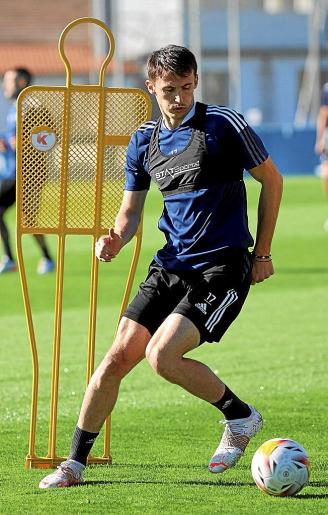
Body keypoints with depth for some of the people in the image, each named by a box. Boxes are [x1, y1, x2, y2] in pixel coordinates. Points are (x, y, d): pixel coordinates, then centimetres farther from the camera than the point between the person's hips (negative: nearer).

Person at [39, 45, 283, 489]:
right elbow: (131, 210, 14)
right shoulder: (144, 141, 8)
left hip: (222, 268, -5)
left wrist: (262, 253, 3)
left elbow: (272, 180, 2)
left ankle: (240, 417, 2)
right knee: (118, 357, -3)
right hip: (170, 266, 6)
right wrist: (116, 239, -9)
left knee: (162, 356, -21)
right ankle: (75, 462, 8)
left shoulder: (224, 125, -7)